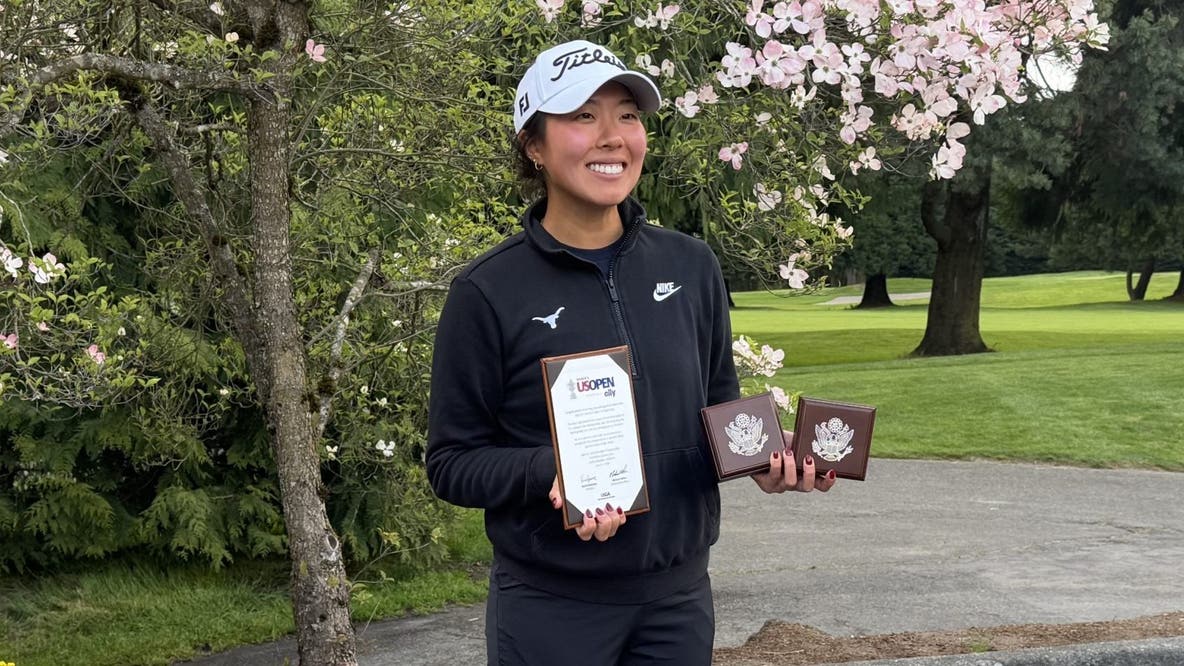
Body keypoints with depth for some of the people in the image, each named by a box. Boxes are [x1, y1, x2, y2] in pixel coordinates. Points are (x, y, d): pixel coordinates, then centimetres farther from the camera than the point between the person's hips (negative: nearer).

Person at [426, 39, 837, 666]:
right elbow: (452, 462, -7)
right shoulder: (487, 292, -10)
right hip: (550, 607, -3)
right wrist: (550, 472, -24)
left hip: (679, 594, 4)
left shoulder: (691, 266, 1)